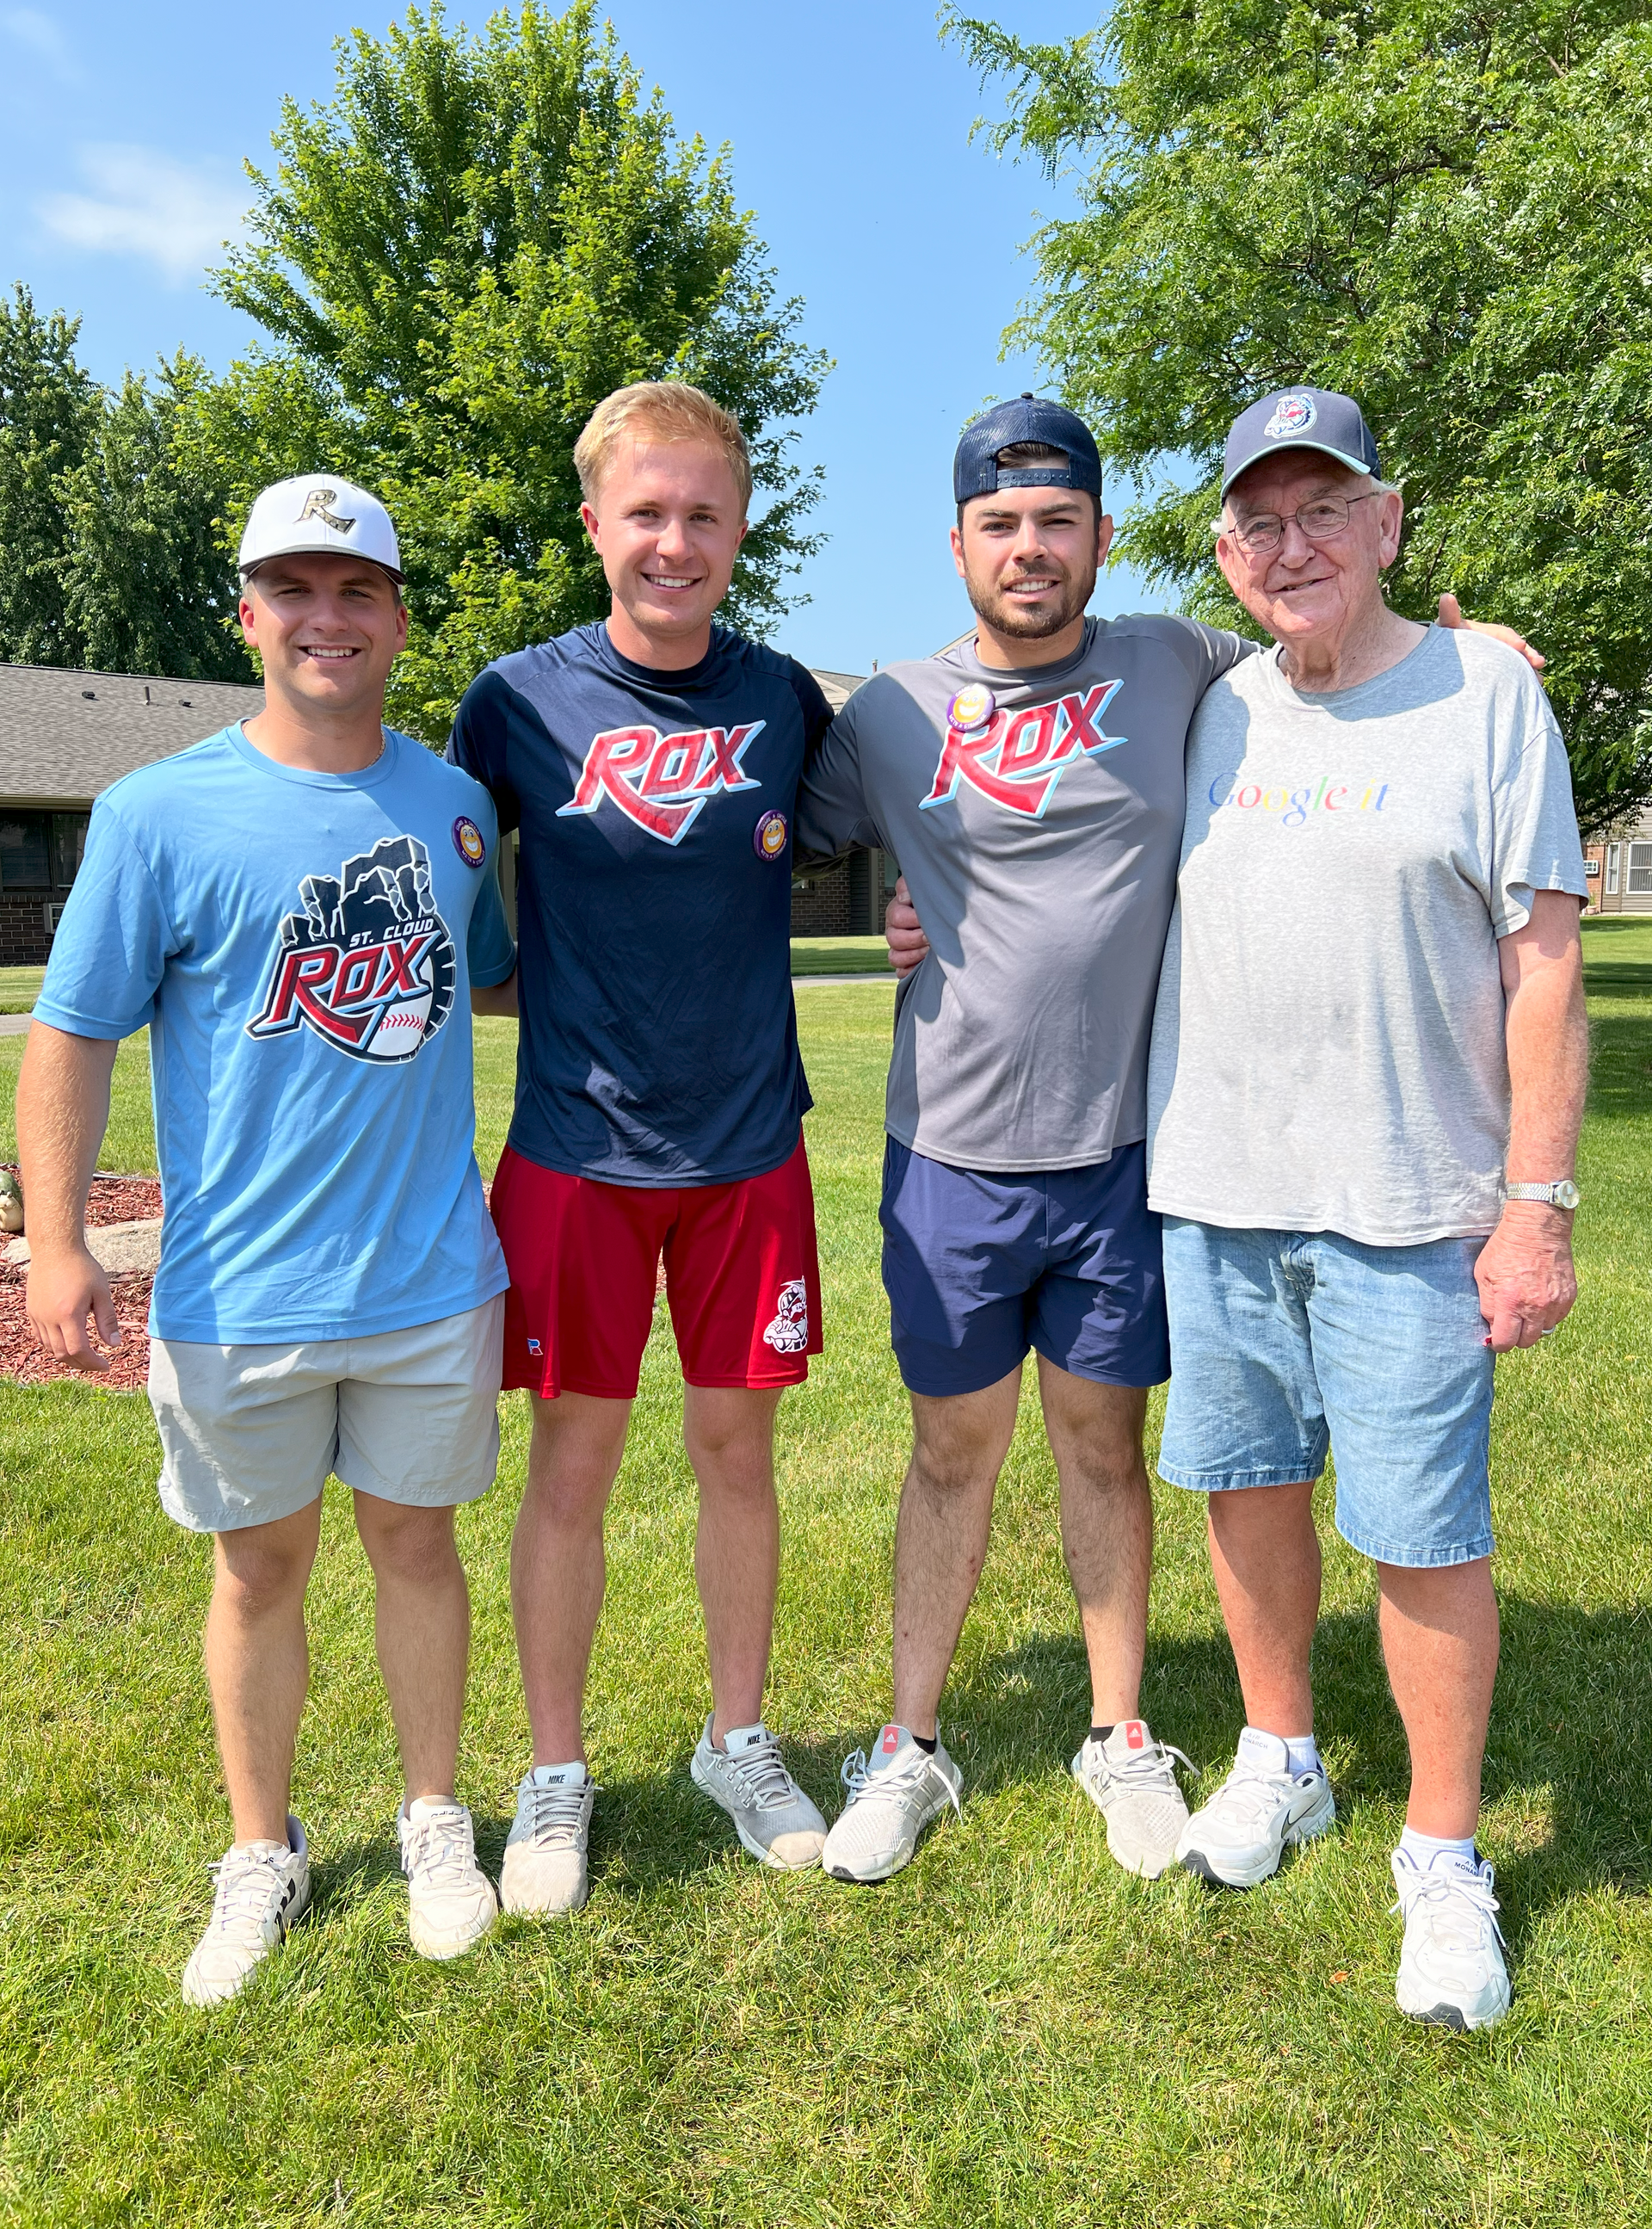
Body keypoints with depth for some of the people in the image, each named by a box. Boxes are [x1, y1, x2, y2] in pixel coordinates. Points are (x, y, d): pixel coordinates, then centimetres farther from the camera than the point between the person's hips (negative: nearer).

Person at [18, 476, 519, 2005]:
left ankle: (435, 1819, 35)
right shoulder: (160, 816, -6)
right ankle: (263, 1856, 34)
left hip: (433, 1273, 2)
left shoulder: (455, 803, 4)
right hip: (238, 1290, -1)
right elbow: (73, 1033, -5)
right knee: (260, 1566, 13)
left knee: (416, 1537, 15)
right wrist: (56, 1242, -11)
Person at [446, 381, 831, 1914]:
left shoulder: (781, 696, 2)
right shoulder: (520, 699, -4)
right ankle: (555, 1772, 27)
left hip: (748, 1142, 2)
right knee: (573, 1459, 7)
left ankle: (739, 1742, 31)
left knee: (736, 1444, 11)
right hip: (578, 1143, -1)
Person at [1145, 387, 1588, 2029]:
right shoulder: (1206, 711, 9)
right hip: (1210, 1188, 4)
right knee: (1246, 1483, 14)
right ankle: (1280, 1762, 36)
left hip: (1407, 1206, -4)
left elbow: (1541, 963, -4)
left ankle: (1444, 1859, 21)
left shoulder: (1484, 691, -2)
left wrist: (1538, 1203, -9)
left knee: (1424, 1532, 1)